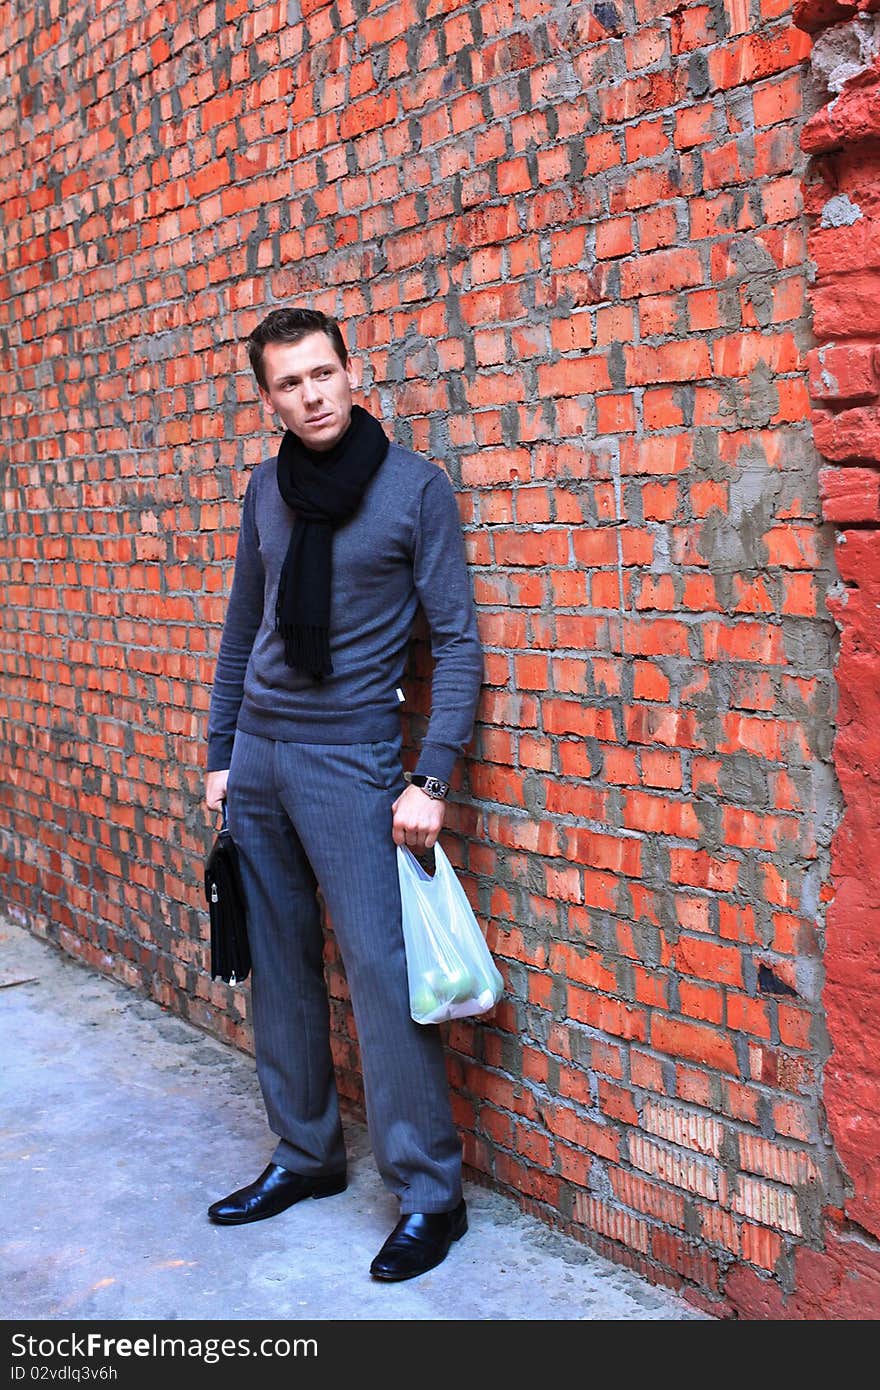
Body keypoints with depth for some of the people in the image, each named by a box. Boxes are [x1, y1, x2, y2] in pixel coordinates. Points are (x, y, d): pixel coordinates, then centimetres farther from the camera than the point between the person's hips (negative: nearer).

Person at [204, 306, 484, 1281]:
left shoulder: (416, 488, -5)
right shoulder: (265, 490, 10)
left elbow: (458, 642, -7)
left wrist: (430, 779, -13)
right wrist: (220, 755, 15)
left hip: (350, 761, -5)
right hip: (257, 755, 6)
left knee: (380, 971, -7)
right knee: (279, 965, 11)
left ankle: (428, 1193, 6)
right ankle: (305, 1154, 27)